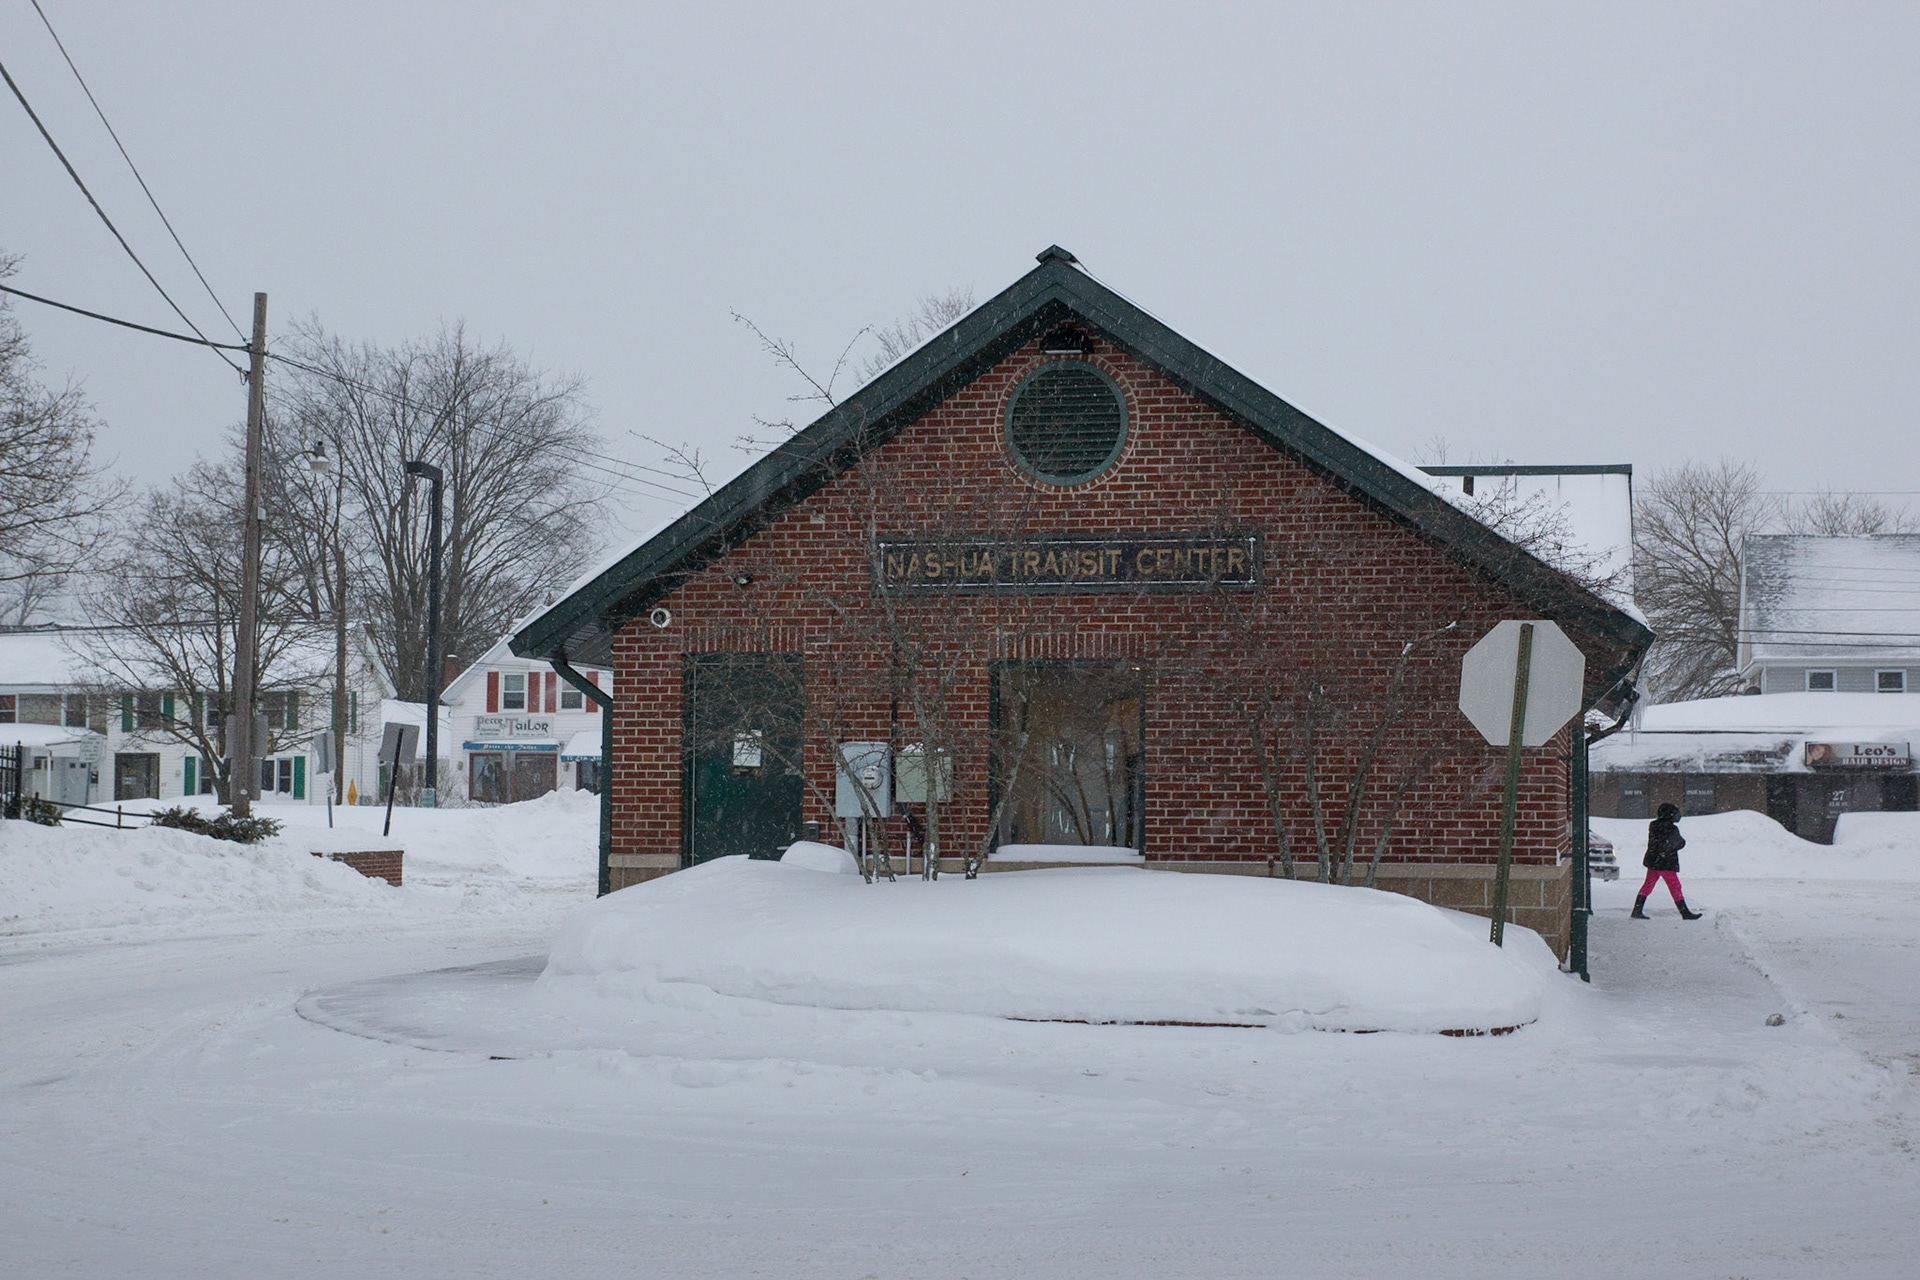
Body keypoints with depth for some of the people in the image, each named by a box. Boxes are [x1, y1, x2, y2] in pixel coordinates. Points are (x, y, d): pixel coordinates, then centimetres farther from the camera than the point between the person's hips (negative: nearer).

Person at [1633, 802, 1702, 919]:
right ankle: (1685, 913, 4)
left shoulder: (1653, 826, 2)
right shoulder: (1672, 829, -15)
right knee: (1675, 888, 0)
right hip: (1666, 864, -6)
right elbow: (1681, 843, -7)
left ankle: (1637, 911, 10)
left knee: (1647, 886, 12)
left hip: (1652, 862, 6)